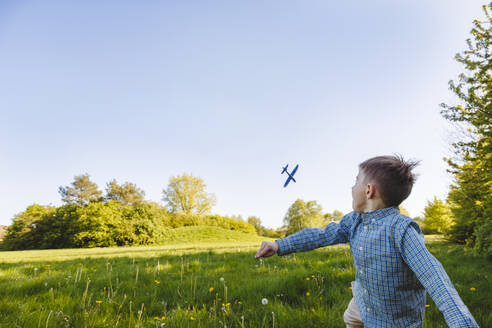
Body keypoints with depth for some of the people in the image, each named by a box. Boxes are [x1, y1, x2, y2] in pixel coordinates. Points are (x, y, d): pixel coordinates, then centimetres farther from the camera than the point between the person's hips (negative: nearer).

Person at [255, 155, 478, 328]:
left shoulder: (401, 228, -33)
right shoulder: (355, 221, -10)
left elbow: (433, 277, -41)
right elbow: (322, 235, -4)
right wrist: (280, 245, -7)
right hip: (364, 300, 7)